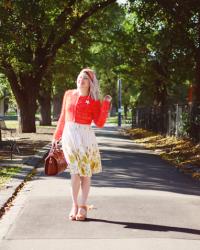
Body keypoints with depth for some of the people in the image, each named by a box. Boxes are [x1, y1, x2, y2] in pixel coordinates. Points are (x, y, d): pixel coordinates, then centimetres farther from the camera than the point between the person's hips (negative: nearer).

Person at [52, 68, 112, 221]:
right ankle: (74, 206, 8)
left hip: (85, 137, -1)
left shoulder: (94, 101, 0)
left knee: (86, 172, 3)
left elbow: (100, 123, -8)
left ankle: (83, 206, 13)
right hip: (69, 135, 2)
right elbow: (63, 117, 15)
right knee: (75, 172, -2)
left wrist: (106, 104, -13)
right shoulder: (68, 95, 8)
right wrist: (56, 136, 17)